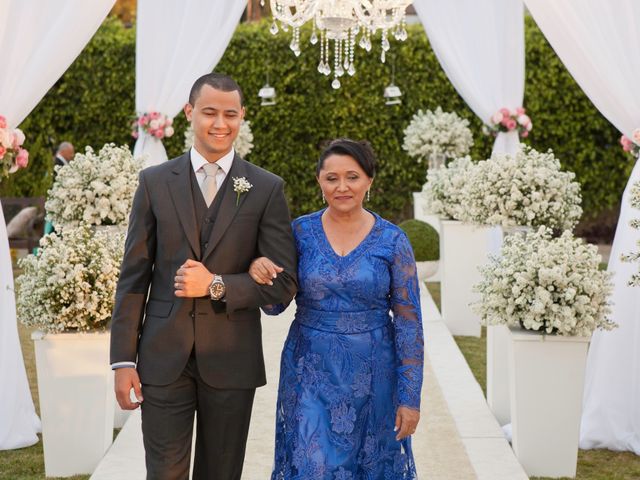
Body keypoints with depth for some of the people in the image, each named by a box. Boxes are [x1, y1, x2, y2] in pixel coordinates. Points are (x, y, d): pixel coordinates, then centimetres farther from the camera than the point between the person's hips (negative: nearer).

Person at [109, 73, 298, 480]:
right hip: (164, 358, 0)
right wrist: (123, 359, -2)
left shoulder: (267, 189, 0)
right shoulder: (155, 182, 3)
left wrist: (217, 285, -16)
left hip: (232, 359, 0)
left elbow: (284, 283, -2)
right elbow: (133, 277, 3)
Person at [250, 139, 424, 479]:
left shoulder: (392, 241, -6)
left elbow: (408, 322, -3)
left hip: (371, 376, 0)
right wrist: (259, 273, -19)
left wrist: (410, 397, -6)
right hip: (311, 372, 0)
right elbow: (274, 305, 3)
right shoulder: (301, 232, -2)